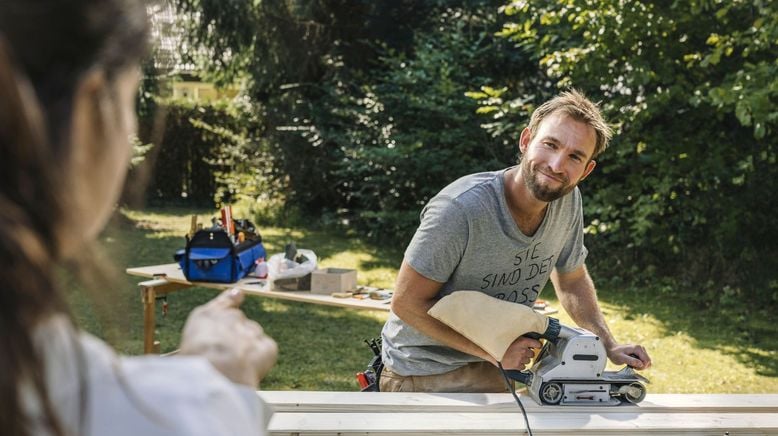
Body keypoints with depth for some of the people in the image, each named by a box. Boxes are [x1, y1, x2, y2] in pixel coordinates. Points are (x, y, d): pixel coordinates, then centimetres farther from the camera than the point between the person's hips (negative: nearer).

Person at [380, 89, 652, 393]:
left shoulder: (569, 200, -10)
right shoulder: (461, 207, -30)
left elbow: (572, 281, 8)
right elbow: (407, 302, -23)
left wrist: (609, 346, -5)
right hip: (423, 373, -6)